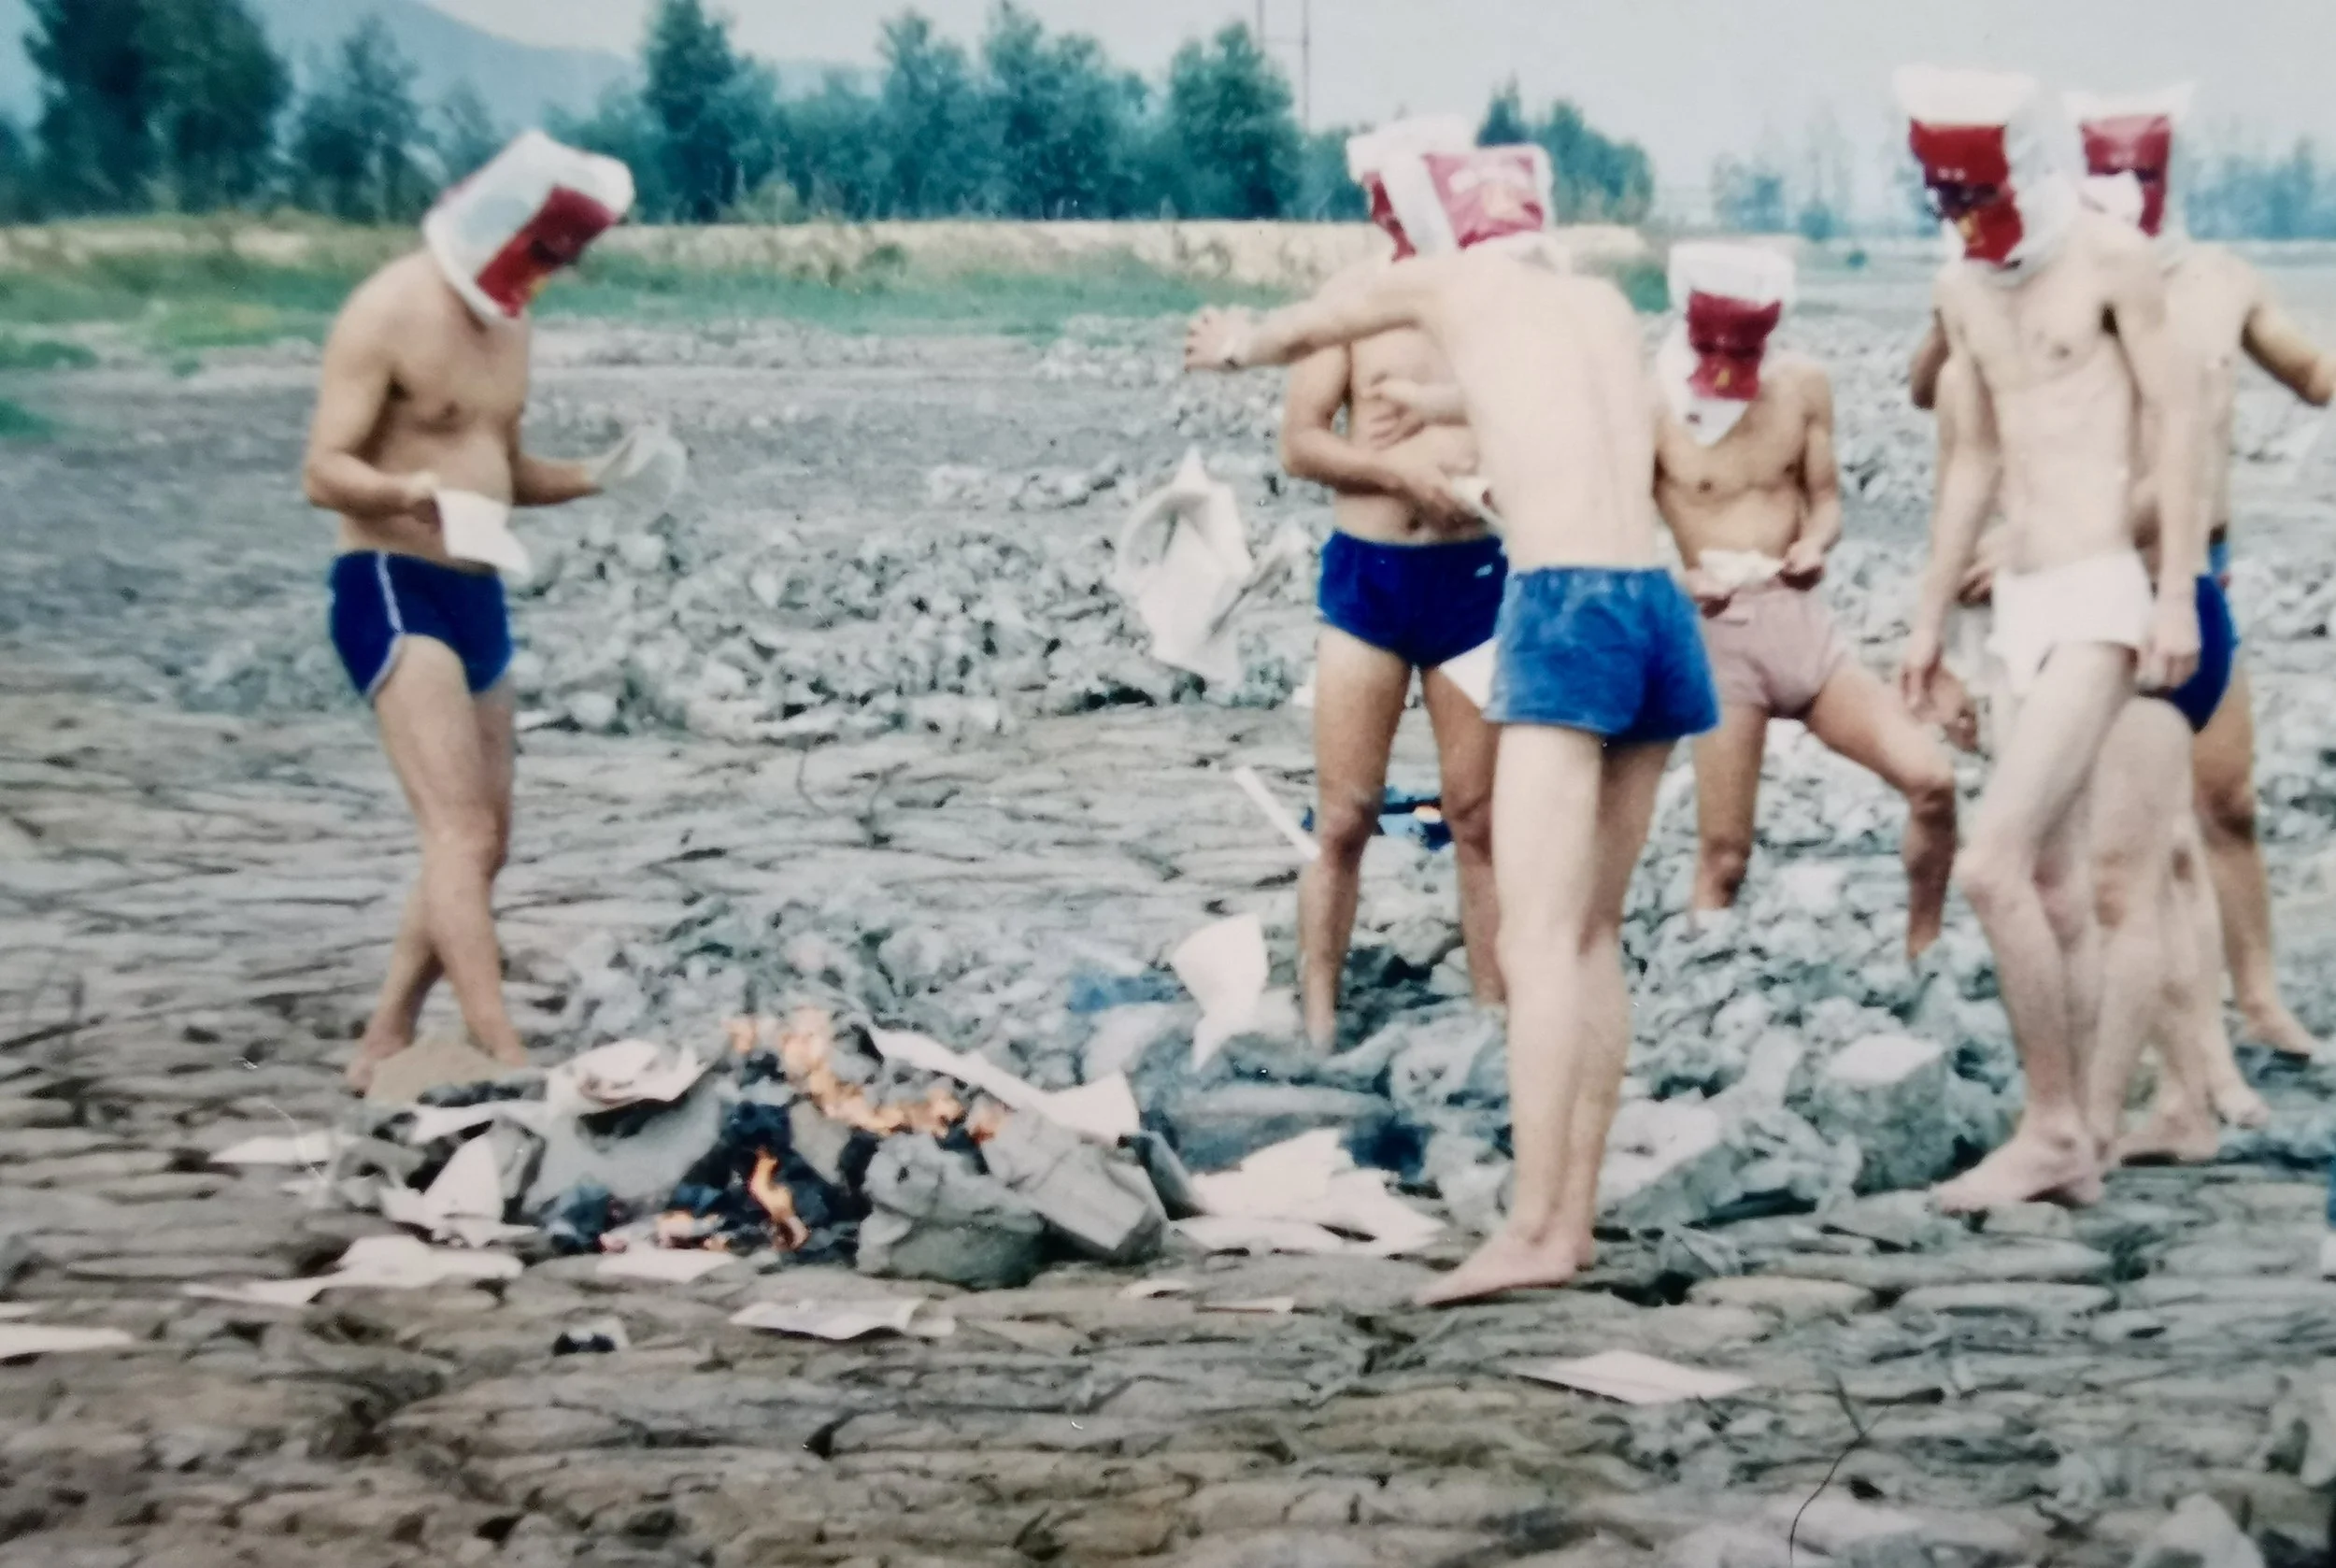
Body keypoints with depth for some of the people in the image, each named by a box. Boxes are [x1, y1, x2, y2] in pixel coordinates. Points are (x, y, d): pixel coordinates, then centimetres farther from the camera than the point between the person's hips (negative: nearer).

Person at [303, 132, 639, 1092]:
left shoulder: (504, 322, 14)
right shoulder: (390, 312, -12)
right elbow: (325, 471, -16)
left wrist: (594, 479, 5)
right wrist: (413, 490, -36)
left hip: (476, 597, 9)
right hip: (392, 591, -9)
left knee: (482, 843, 11)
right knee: (461, 831, -18)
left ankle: (384, 1047, 21)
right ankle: (504, 1059, -24)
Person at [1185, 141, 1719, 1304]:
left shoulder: (1450, 282, 9)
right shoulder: (1606, 304, 23)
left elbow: (1306, 326, 28)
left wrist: (1238, 346, 51)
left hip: (1564, 605, -7)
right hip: (1655, 605, 7)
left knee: (1537, 934, -13)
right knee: (1591, 932, 12)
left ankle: (1534, 1231, -21)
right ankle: (1573, 1216, 11)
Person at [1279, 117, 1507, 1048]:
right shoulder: (1357, 297, 0)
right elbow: (1299, 444, -2)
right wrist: (1403, 471, -17)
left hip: (1476, 577, 0)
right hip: (1367, 576, 0)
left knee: (1482, 820, 5)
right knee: (1344, 820, 1)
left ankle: (1493, 1023, 13)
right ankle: (1318, 1027, 8)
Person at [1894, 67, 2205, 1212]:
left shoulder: (2111, 261, -7)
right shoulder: (1964, 290, 14)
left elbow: (2176, 421, -9)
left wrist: (2178, 592, -15)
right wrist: (1929, 617, 20)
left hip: (2100, 596, -8)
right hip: (2022, 604, 8)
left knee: (1991, 865, -17)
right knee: (2054, 889, 8)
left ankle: (2055, 1126, -7)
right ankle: (2075, 1144, 12)